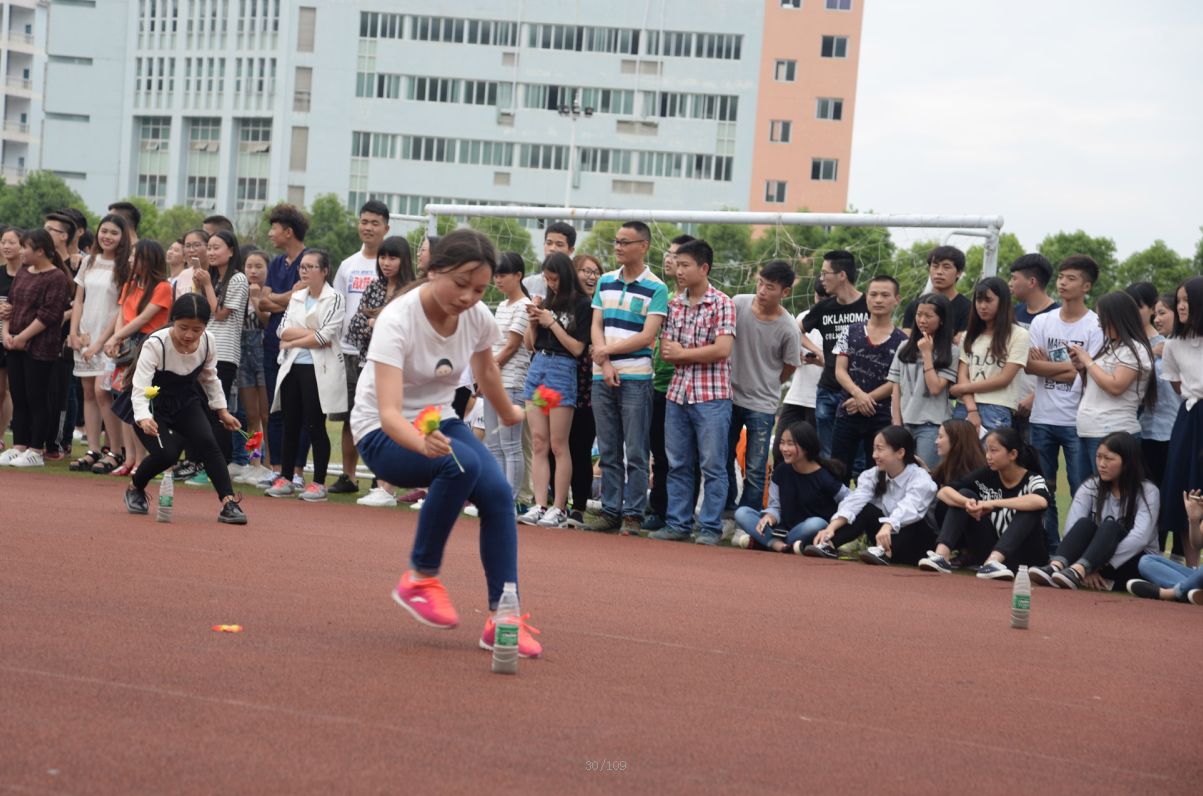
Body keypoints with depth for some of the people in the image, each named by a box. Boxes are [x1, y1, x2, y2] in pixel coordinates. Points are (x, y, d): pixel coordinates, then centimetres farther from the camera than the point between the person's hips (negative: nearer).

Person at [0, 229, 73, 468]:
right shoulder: (22, 274, 15)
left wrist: (22, 337, -16)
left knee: (36, 398, -4)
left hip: (39, 348, -8)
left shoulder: (56, 278, -10)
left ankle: (36, 452, 3)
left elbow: (48, 314, -17)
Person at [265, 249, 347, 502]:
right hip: (292, 367, 5)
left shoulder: (334, 298, -2)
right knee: (290, 426, 6)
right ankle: (286, 479, 12)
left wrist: (293, 341, -5)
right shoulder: (296, 297, 16)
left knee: (315, 426, -5)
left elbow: (325, 336, -12)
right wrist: (311, 334, -10)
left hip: (318, 369, -5)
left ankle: (319, 483, 0)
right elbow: (283, 331, 3)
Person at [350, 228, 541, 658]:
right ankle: (420, 578, -18)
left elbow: (486, 370, 16)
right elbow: (389, 413, -39)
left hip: (439, 423, 6)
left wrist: (508, 414, 32)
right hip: (383, 436, -6)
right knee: (462, 463, -35)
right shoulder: (398, 321, -28)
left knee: (498, 493, -21)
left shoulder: (478, 317, -10)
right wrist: (423, 443, -58)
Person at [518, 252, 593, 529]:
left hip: (562, 371, -6)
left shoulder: (581, 305, -5)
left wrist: (552, 323, -10)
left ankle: (559, 509, -2)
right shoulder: (546, 302, 13)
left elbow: (577, 348, -9)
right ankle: (540, 506, 1)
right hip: (537, 367, 6)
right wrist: (533, 321, 0)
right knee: (539, 444, 2)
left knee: (558, 445, -5)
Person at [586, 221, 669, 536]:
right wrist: (605, 365, -5)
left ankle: (632, 515, -2)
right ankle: (610, 511, 12)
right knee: (608, 451, 7)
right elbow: (596, 326, 10)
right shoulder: (605, 282, 14)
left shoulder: (656, 288, -2)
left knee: (635, 452, -5)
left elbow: (647, 336, -8)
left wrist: (607, 350, -6)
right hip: (602, 377, 5)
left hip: (636, 377, -5)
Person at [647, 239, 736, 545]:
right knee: (677, 464, 9)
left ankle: (710, 528, 3)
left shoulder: (722, 304, -5)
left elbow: (722, 349, -15)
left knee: (712, 465, -2)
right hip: (678, 392, 6)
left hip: (711, 396, -6)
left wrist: (682, 353, -7)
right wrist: (699, 354, -9)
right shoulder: (675, 305, 12)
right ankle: (677, 524, 15)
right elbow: (664, 350, 9)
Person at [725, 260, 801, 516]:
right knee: (723, 460, 13)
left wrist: (766, 387, 8)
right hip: (730, 396, 3)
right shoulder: (738, 304, -8)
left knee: (755, 471, -1)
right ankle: (728, 510, 29)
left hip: (762, 406, -3)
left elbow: (790, 366, 0)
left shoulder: (788, 329, -15)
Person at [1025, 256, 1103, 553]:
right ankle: (1049, 548, 15)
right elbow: (1030, 365, -1)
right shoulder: (1041, 322, 9)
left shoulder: (1096, 326, -3)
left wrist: (1047, 366, -4)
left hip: (1077, 420, -4)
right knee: (1042, 489, 7)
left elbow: (1086, 373, -10)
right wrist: (1067, 365, -7)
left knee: (1081, 490, -4)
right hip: (1043, 418, 4)